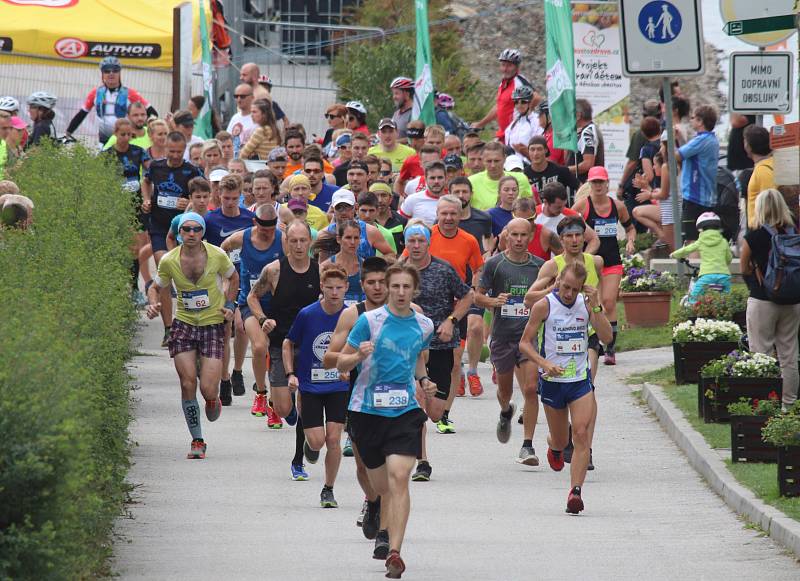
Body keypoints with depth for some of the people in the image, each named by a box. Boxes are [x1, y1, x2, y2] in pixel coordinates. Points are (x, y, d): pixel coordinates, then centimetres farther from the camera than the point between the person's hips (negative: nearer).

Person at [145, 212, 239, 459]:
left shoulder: (217, 256, -9)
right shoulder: (169, 261, -7)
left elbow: (233, 277, 12)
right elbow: (156, 288, 9)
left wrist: (229, 304, 0)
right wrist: (154, 305, -12)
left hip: (212, 324, -1)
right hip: (183, 325, 1)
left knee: (208, 390, -11)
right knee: (188, 385, -6)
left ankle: (213, 399, 29)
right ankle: (197, 441, 9)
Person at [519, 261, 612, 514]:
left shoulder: (587, 304, 0)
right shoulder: (544, 306, -8)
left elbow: (606, 337, -8)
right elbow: (525, 343, -5)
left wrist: (595, 307, -18)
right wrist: (545, 364, -19)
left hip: (581, 380, 1)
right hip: (552, 380, -1)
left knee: (581, 434, -15)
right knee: (561, 440, 12)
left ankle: (576, 491, -17)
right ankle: (554, 446, 50)